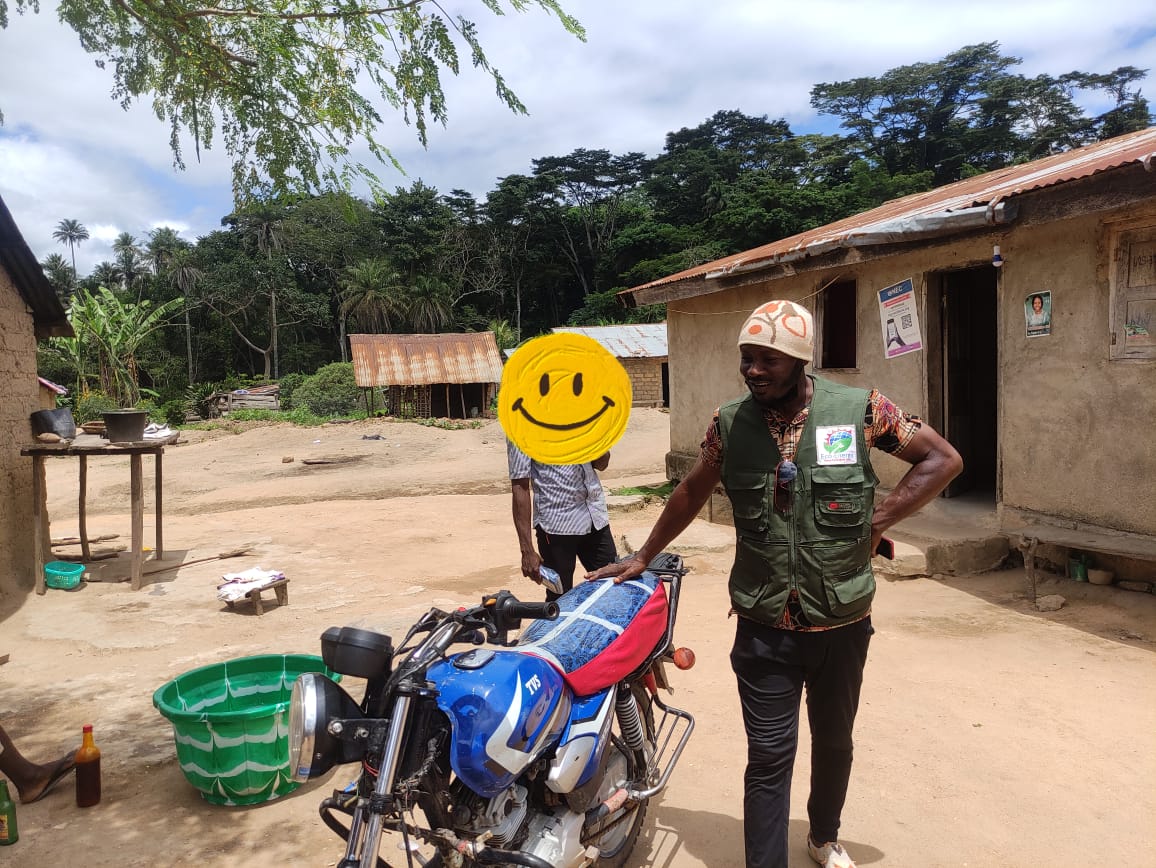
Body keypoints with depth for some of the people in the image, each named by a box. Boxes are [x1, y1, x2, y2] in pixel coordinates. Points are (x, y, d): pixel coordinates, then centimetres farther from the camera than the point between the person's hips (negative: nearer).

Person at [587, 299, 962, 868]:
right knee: (769, 756, 0)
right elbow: (691, 494, 10)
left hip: (842, 622, 1)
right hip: (763, 627, -1)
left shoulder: (860, 410, -10)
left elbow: (942, 459, 0)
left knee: (833, 742, 22)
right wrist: (642, 557, 15)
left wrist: (878, 520, -10)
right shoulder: (730, 422, -4)